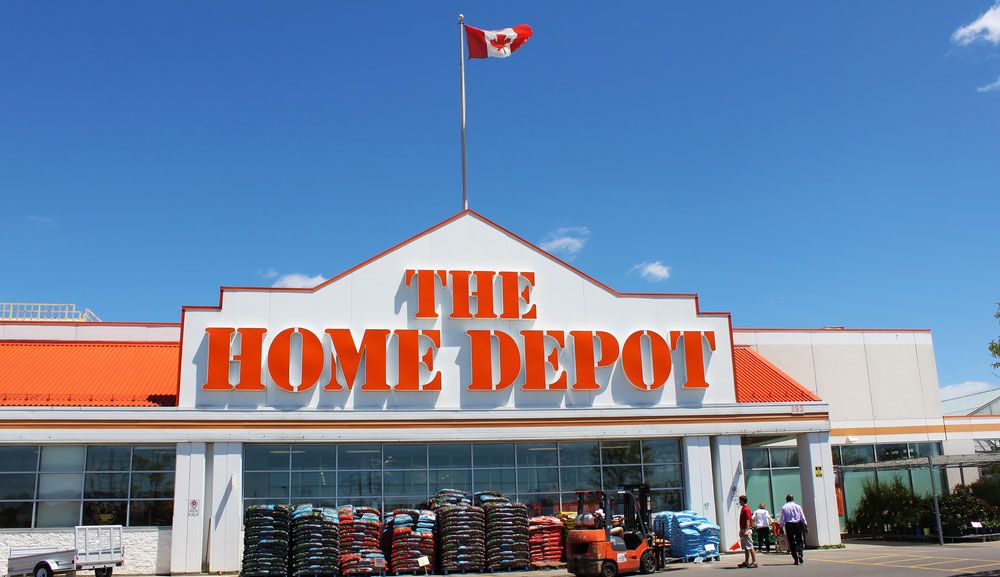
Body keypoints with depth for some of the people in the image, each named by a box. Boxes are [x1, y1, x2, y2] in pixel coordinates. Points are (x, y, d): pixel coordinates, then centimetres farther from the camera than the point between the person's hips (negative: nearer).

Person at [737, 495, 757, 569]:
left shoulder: (746, 509, -14)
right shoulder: (742, 508, 16)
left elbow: (748, 520, -20)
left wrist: (746, 530, -25)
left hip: (746, 530, -10)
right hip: (743, 530, 10)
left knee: (750, 547, -10)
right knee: (745, 548, 14)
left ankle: (754, 562, -9)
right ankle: (746, 562, 19)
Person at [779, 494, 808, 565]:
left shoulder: (784, 507, 0)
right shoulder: (797, 506, 4)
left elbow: (782, 519, -3)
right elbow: (803, 517, 6)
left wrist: (781, 527, 3)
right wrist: (806, 525, 12)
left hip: (789, 525, -1)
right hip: (798, 524, 1)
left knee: (791, 542, 3)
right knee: (799, 541, 12)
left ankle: (795, 558, -1)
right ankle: (800, 554, -9)